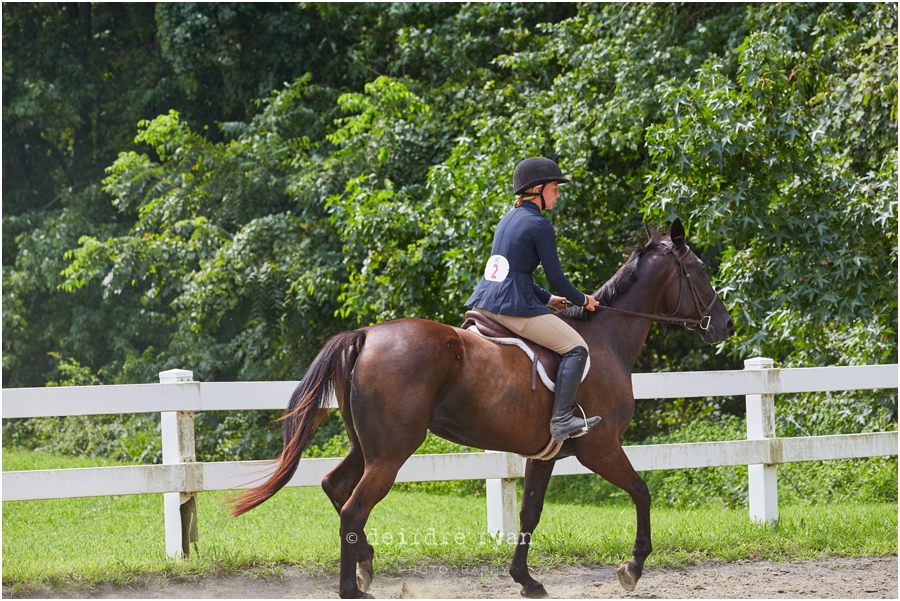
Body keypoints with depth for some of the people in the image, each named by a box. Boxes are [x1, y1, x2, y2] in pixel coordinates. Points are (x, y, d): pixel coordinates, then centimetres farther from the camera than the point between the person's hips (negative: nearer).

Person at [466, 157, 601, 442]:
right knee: (576, 347, -6)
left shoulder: (508, 219, 18)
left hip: (484, 302, 9)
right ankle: (561, 419, -15)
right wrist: (582, 300, 9)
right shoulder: (540, 226, -9)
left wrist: (548, 299, 28)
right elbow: (556, 278, -8)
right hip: (513, 307, -9)